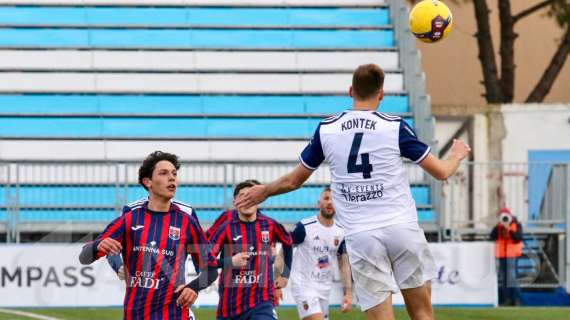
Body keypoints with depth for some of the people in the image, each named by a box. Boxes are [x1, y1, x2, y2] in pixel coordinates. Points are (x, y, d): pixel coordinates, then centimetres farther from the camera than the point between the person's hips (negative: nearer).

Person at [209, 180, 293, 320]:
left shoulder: (270, 225, 3)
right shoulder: (226, 227, -6)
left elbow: (288, 242, 24)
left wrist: (285, 274, 23)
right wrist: (230, 262, -25)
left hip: (261, 303, 0)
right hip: (230, 303, 0)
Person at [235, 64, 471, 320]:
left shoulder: (326, 129, 5)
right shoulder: (395, 127, -1)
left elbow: (294, 180, 17)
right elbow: (440, 172, 6)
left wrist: (264, 191, 37)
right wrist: (457, 155, 29)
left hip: (359, 235, 1)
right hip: (401, 227, -1)